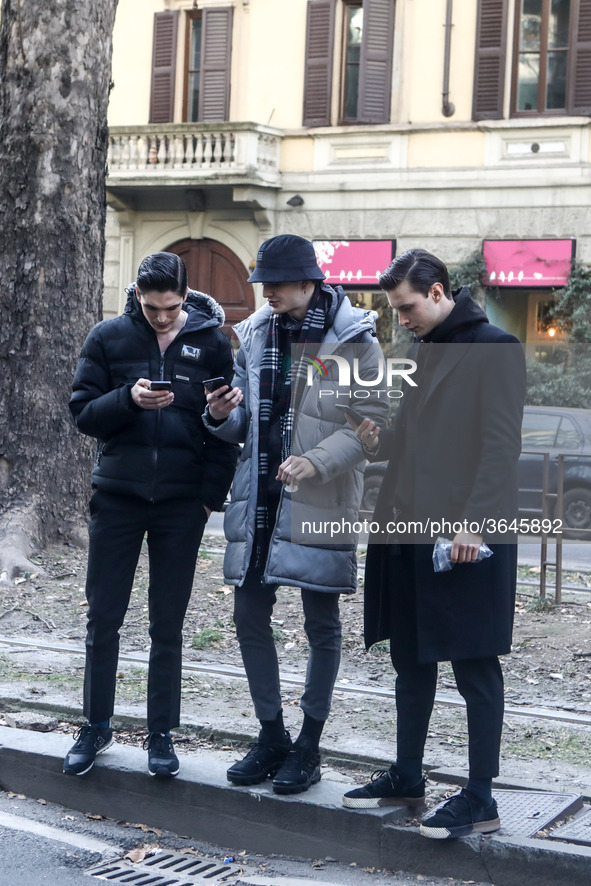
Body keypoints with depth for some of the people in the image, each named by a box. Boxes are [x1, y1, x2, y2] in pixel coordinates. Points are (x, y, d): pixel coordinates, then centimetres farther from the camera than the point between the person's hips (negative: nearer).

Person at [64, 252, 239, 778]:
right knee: (103, 619, 6)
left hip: (182, 503, -1)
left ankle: (161, 734, 16)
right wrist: (128, 399, -19)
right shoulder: (108, 338, 1)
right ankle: (97, 727, 21)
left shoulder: (212, 343, 1)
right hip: (117, 497, 1)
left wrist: (213, 493, -4)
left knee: (168, 625, 6)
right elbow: (83, 413, 0)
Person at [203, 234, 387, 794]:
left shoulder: (353, 339, -7)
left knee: (321, 624, 5)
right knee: (250, 616, 8)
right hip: (259, 497, 5)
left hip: (321, 503, -5)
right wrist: (223, 416, -9)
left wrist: (318, 461, -23)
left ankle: (308, 745, 18)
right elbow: (243, 424, 14)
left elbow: (372, 422, -10)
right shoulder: (255, 334, 9)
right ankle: (271, 737, 23)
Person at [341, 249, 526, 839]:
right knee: (411, 661, 16)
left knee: (474, 667, -2)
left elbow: (501, 445, -14)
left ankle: (480, 800, 5)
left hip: (467, 538, -9)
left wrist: (474, 521, -20)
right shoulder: (421, 352, 18)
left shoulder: (495, 349, -8)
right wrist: (379, 442, 4)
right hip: (408, 530, 9)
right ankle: (406, 779, 28)